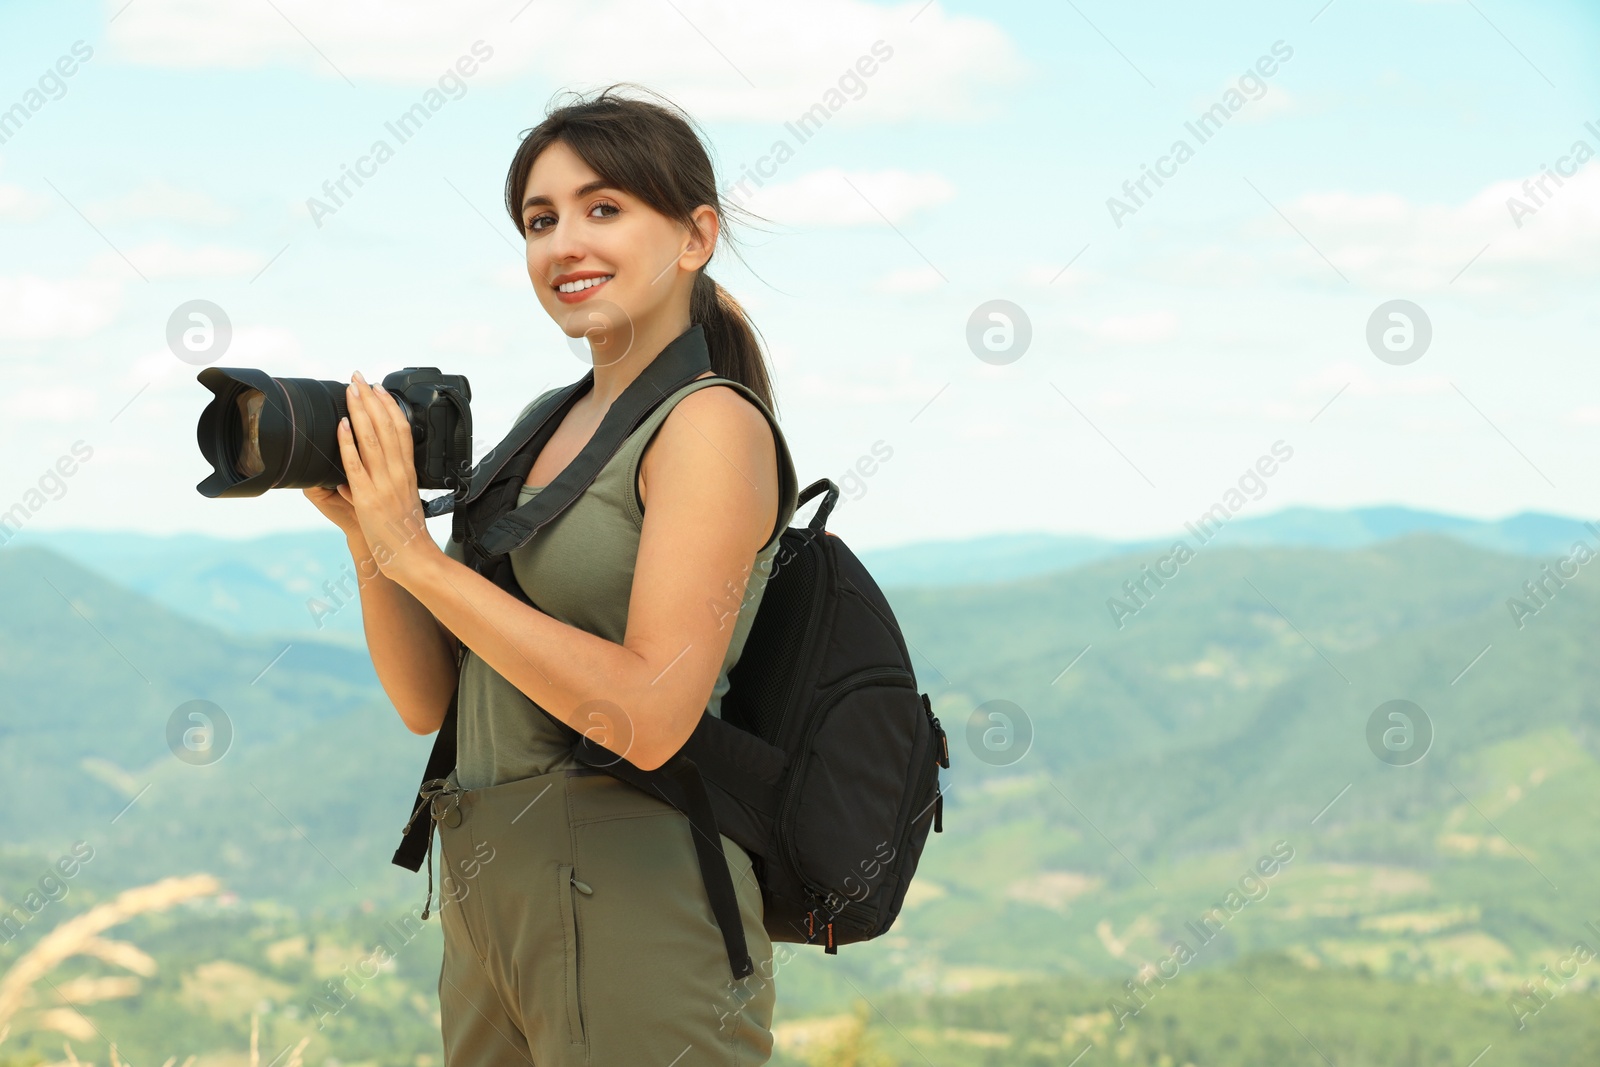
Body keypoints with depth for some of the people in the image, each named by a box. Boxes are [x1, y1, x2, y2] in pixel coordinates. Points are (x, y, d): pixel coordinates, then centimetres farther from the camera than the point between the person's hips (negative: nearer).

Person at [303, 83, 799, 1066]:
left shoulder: (713, 424, -9)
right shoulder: (548, 432, 14)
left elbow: (651, 715, -21)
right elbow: (429, 700, 12)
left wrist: (414, 551, -18)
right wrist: (363, 528, -4)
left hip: (636, 925, -8)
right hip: (494, 911, 8)